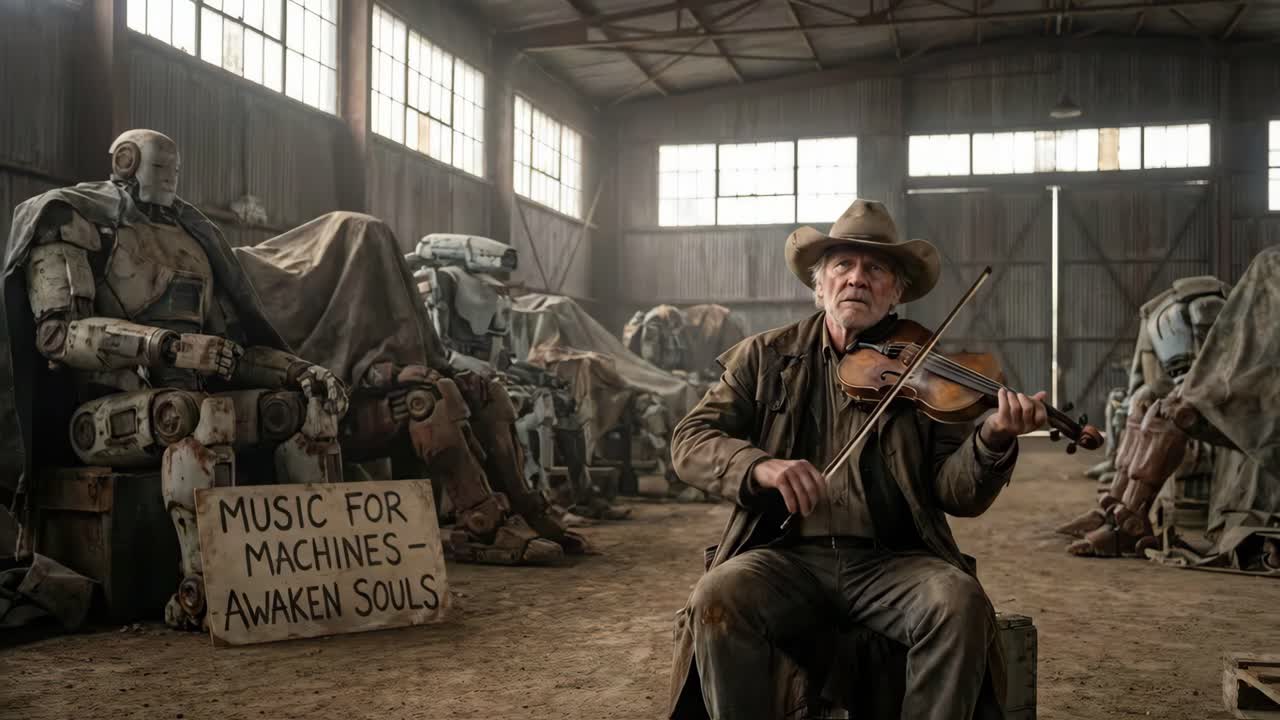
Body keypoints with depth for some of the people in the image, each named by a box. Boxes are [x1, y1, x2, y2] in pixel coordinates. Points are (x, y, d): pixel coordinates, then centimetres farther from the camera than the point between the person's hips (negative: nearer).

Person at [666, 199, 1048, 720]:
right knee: (718, 599, -30)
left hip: (894, 560, 1)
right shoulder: (765, 357, 11)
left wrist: (993, 440, -20)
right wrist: (759, 465, -17)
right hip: (787, 556, 0)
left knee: (961, 603, -29)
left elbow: (959, 495, 2)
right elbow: (691, 440, 4)